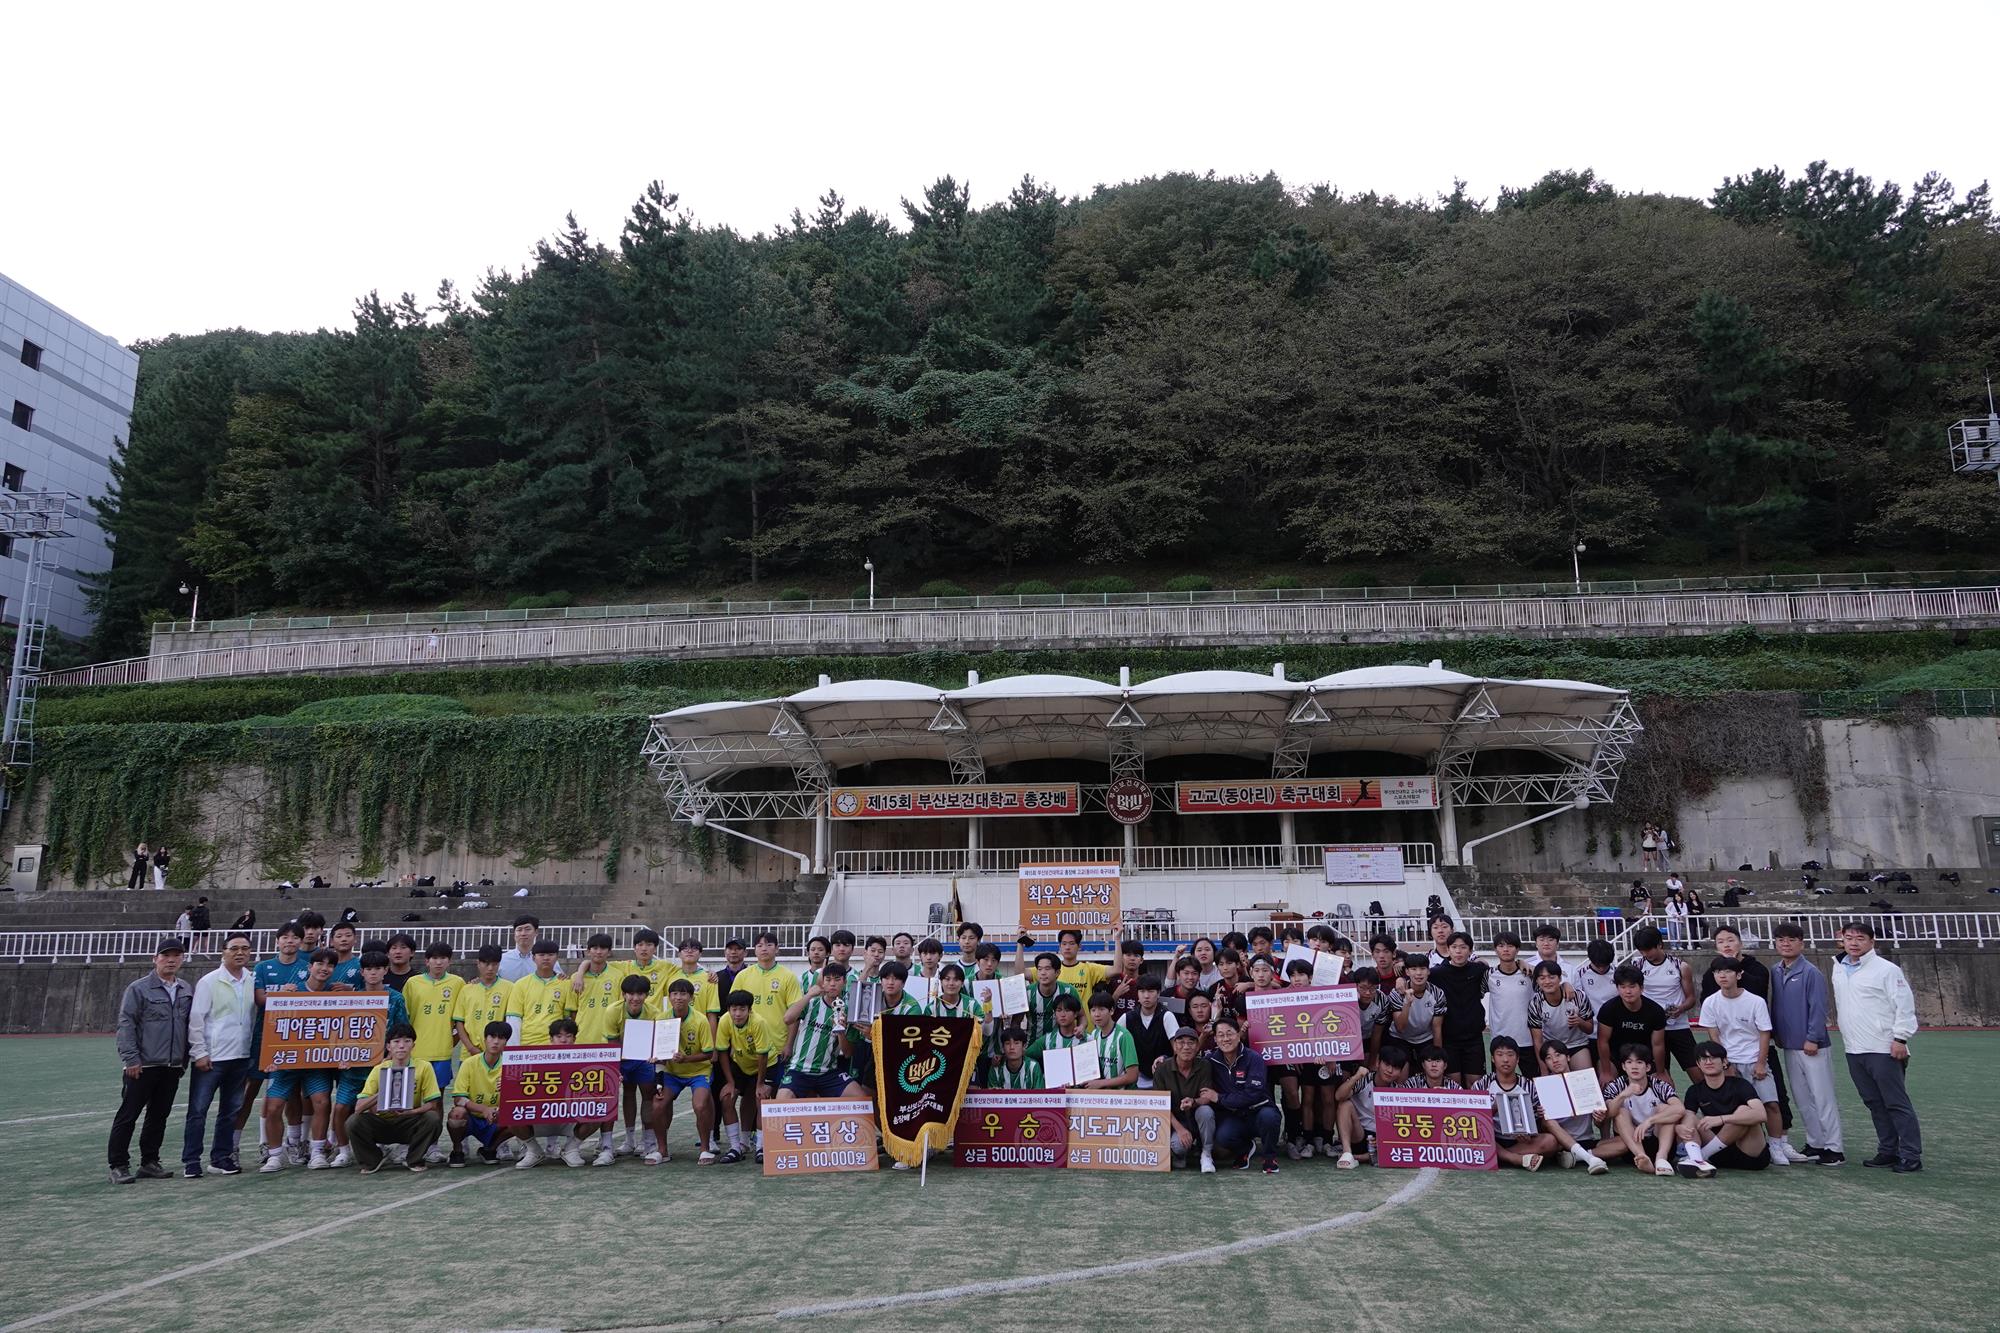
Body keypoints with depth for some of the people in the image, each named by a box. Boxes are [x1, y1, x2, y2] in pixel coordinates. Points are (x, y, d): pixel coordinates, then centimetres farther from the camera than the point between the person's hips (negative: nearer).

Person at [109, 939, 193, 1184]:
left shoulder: (187, 991, 11)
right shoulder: (138, 989, -5)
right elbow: (126, 1024, -8)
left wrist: (185, 1059, 14)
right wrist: (131, 1058, -13)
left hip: (173, 1066, 5)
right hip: (143, 1066, -5)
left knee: (159, 1116, 11)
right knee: (127, 1116, 1)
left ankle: (150, 1162, 20)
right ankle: (119, 1166, 8)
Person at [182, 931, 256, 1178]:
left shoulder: (253, 982, 7)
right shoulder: (209, 982, -6)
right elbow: (195, 1019, -7)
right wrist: (199, 1052, -11)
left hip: (240, 1057, 5)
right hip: (211, 1058, -5)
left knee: (231, 1111, 11)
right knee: (198, 1111, -1)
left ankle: (221, 1158, 20)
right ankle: (191, 1161, 7)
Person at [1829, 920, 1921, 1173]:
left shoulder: (1886, 969, -8)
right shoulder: (1839, 968, 12)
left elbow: (1905, 1005, -9)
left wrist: (1900, 1038, -14)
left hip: (1883, 1049, -7)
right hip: (1853, 1050, 7)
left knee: (1897, 1103, -4)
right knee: (1874, 1104, 12)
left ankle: (1911, 1156, 2)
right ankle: (1888, 1151, 20)